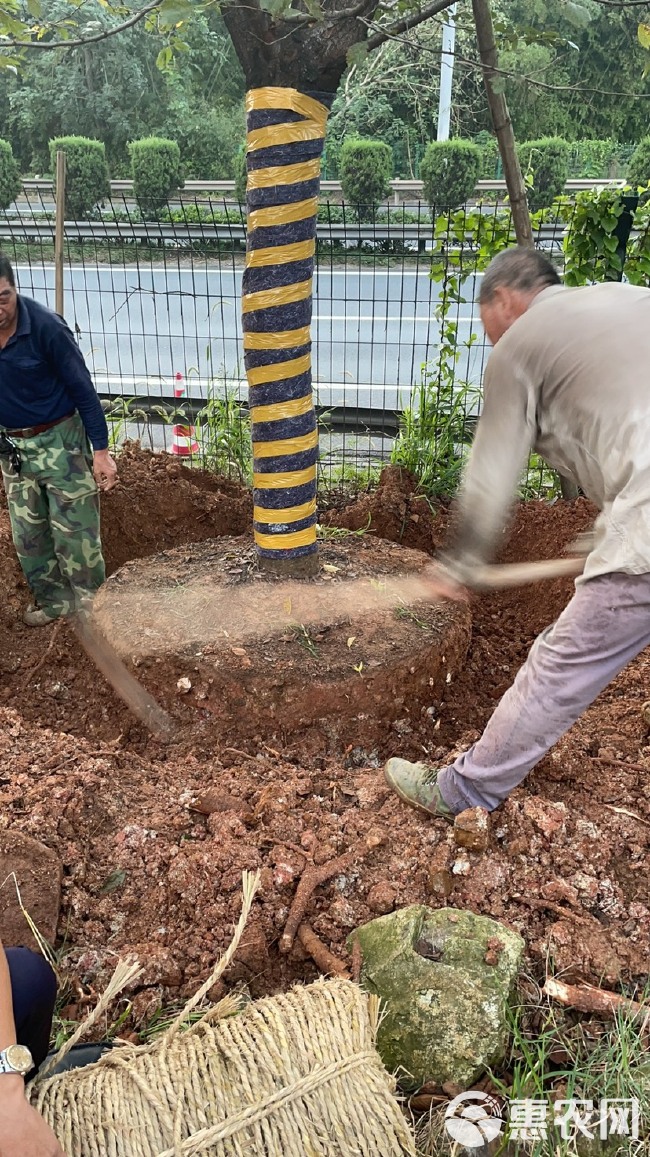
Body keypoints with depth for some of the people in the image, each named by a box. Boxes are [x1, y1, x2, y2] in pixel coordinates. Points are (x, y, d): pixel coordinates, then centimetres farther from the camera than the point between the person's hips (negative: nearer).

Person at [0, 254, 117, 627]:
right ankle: (54, 599, 31)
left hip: (59, 440, -5)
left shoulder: (45, 326, -21)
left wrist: (101, 450, -17)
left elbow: (82, 389, -15)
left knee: (75, 530, -1)